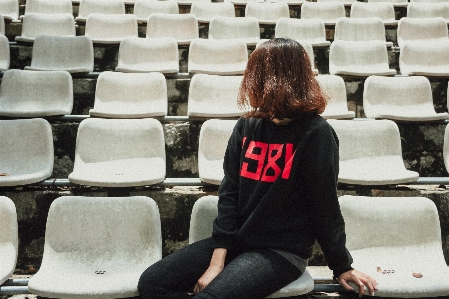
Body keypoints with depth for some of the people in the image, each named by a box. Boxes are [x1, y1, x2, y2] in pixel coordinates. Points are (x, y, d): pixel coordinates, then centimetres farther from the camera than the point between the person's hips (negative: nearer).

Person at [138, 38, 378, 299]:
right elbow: (229, 193, -1)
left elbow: (324, 206, -7)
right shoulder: (247, 127, 5)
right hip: (237, 240, 6)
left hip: (283, 251, -6)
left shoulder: (315, 133, -12)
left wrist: (342, 266, 0)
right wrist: (217, 259, -9)